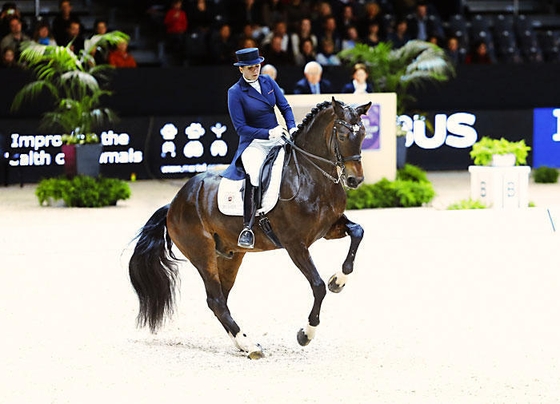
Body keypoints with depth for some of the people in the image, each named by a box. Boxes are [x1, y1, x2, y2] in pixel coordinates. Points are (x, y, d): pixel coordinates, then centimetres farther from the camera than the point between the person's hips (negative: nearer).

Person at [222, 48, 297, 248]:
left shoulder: (268, 81, 6)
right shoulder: (235, 93, -8)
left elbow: (285, 107, 9)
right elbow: (240, 127, -11)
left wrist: (292, 128, -9)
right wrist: (268, 133, -21)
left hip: (278, 139, 6)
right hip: (254, 143, -6)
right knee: (253, 173, -33)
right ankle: (247, 228, -33)